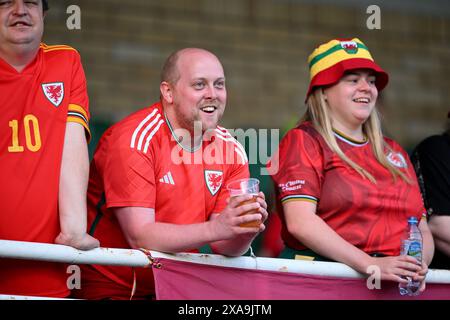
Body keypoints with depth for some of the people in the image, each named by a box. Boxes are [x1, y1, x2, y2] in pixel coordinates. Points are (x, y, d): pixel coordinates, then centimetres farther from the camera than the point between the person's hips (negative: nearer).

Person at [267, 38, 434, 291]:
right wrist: (370, 264, -17)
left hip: (395, 285, 4)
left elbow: (422, 229, 18)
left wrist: (418, 266, -5)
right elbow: (300, 222, -9)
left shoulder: (394, 153, 22)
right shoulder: (303, 141, 5)